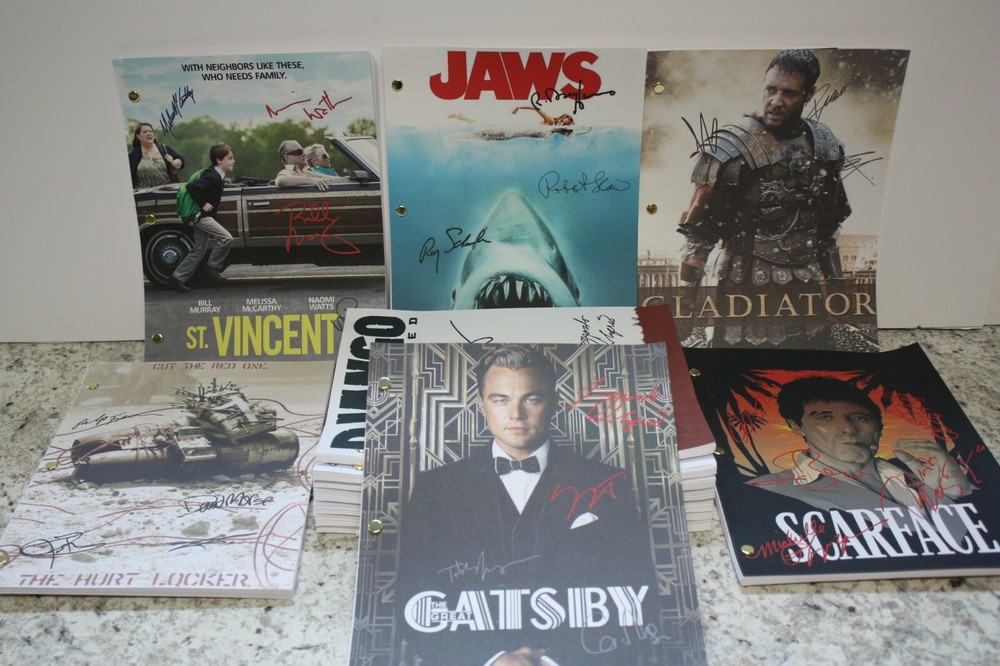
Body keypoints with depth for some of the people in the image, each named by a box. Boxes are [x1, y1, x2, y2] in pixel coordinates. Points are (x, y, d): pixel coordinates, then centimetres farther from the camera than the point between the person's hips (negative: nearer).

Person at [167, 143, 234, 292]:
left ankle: (178, 279, 15)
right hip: (201, 216, -10)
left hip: (204, 216, 10)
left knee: (199, 251, 11)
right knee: (226, 238, -19)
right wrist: (203, 205, -23)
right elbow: (191, 186, -29)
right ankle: (213, 267, -6)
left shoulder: (218, 175, 9)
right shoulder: (212, 176, -20)